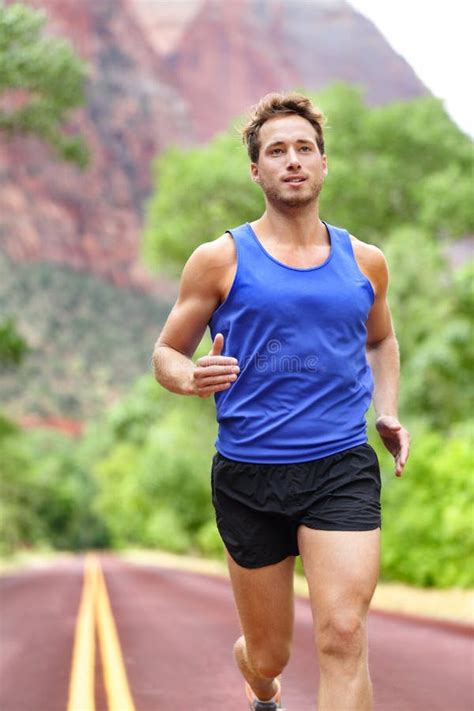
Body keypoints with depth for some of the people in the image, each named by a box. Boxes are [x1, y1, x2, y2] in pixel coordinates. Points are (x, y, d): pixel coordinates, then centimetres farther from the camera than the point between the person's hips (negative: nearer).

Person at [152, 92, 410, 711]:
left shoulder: (365, 262, 9)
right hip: (248, 475, -1)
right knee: (268, 656, 11)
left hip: (342, 468, 1)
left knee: (342, 635, -19)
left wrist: (388, 413, 10)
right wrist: (192, 378, -17)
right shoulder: (220, 260, 0)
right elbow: (166, 353, 6)